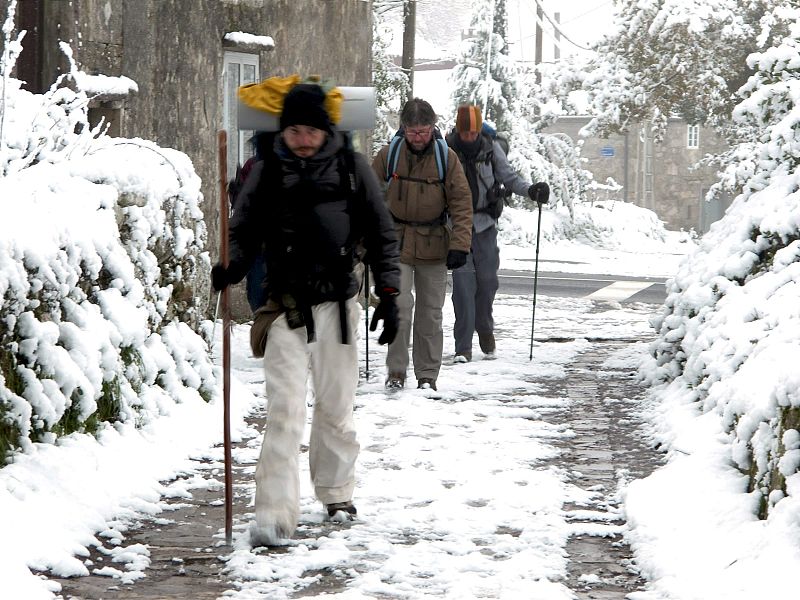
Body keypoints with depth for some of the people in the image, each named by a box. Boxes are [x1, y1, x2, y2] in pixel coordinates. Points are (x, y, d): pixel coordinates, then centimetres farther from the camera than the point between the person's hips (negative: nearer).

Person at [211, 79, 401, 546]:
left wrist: (388, 294, 4)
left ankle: (337, 493, 31)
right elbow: (245, 231, 7)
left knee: (336, 407, 11)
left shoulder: (352, 167, 4)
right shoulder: (268, 173, 3)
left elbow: (381, 232, 8)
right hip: (286, 307, -1)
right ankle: (276, 514, -12)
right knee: (285, 409, -10)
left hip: (339, 304, 1)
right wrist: (232, 268, -14)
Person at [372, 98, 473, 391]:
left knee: (431, 312, 6)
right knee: (400, 306, -13)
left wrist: (459, 244, -12)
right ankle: (396, 370, -1)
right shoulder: (388, 155, -4)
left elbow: (461, 203, -3)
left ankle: (427, 375, 17)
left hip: (434, 244, 1)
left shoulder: (446, 157, -5)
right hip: (396, 243, -1)